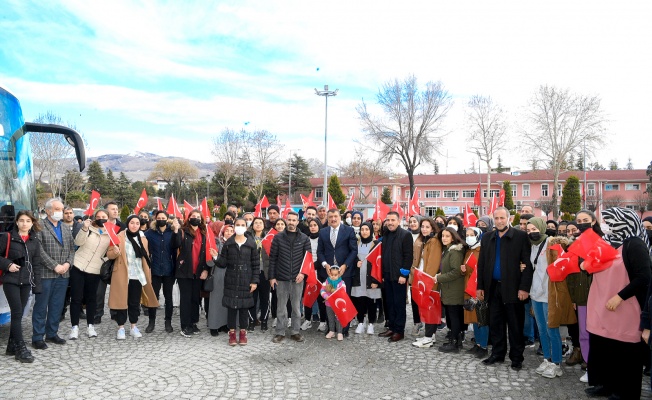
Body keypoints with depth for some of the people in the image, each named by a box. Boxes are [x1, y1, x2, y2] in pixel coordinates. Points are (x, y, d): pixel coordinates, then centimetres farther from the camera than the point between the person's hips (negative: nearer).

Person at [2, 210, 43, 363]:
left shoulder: (35, 241, 8)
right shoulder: (7, 237, -3)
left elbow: (36, 264, 9)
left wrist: (37, 285, 6)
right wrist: (7, 264, -16)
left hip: (26, 282, 4)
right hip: (11, 281, -4)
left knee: (18, 314, 9)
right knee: (17, 313, -8)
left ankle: (12, 347, 19)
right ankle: (21, 349, -5)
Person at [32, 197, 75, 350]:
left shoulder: (66, 229, 15)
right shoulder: (39, 226, -5)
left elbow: (72, 248, 12)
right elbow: (39, 250, -14)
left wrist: (67, 264, -5)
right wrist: (54, 266, -16)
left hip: (63, 274, 6)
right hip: (45, 274, -6)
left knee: (57, 307, 11)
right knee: (41, 307, 2)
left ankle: (52, 334, 22)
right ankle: (37, 337, 11)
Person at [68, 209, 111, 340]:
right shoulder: (89, 228, 1)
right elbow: (78, 242, -12)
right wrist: (84, 228, -24)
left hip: (94, 271, 1)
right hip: (78, 267, -1)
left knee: (91, 298, 9)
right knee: (76, 298, 0)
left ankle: (90, 326, 18)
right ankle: (74, 327, 8)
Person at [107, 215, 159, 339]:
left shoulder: (143, 238, 9)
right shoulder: (119, 237, -2)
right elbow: (109, 254, -3)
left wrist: (147, 275, 10)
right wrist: (115, 252, -26)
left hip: (138, 276, 3)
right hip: (122, 275, -3)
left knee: (135, 302, 10)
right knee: (122, 301, 2)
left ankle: (134, 327, 21)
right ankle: (121, 328, 13)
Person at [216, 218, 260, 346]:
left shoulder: (252, 244, -1)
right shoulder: (228, 243, 1)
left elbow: (256, 264, 0)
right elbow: (223, 263, 0)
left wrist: (255, 281, -5)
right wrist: (216, 258, -21)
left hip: (246, 281, 0)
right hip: (231, 280, 1)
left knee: (244, 307, 6)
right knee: (231, 306, 4)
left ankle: (243, 333, 19)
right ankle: (232, 333, 16)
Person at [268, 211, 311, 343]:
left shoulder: (304, 238, 3)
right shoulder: (278, 237, 2)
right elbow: (272, 258, 2)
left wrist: (303, 273, -9)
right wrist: (272, 277, -2)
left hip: (297, 278, 1)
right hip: (281, 278, 0)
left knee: (296, 306, 8)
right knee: (281, 306, 6)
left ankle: (295, 331, 19)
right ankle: (280, 332, 16)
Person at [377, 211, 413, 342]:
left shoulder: (405, 235, -7)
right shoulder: (385, 235, 14)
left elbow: (408, 256, -12)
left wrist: (403, 274, -16)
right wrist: (383, 274, 12)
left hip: (398, 276, -6)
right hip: (387, 275, 6)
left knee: (399, 303, 1)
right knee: (390, 303, 12)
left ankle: (399, 331, 9)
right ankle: (392, 327, 21)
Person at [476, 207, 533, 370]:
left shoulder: (520, 236, -4)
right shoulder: (487, 238, 9)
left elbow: (528, 263, -8)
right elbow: (481, 264, 10)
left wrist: (524, 287, -14)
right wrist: (480, 286, 6)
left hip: (513, 288, -4)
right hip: (493, 288, 4)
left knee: (515, 325, 6)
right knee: (495, 324, 12)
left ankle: (516, 357, 19)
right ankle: (497, 354, 25)